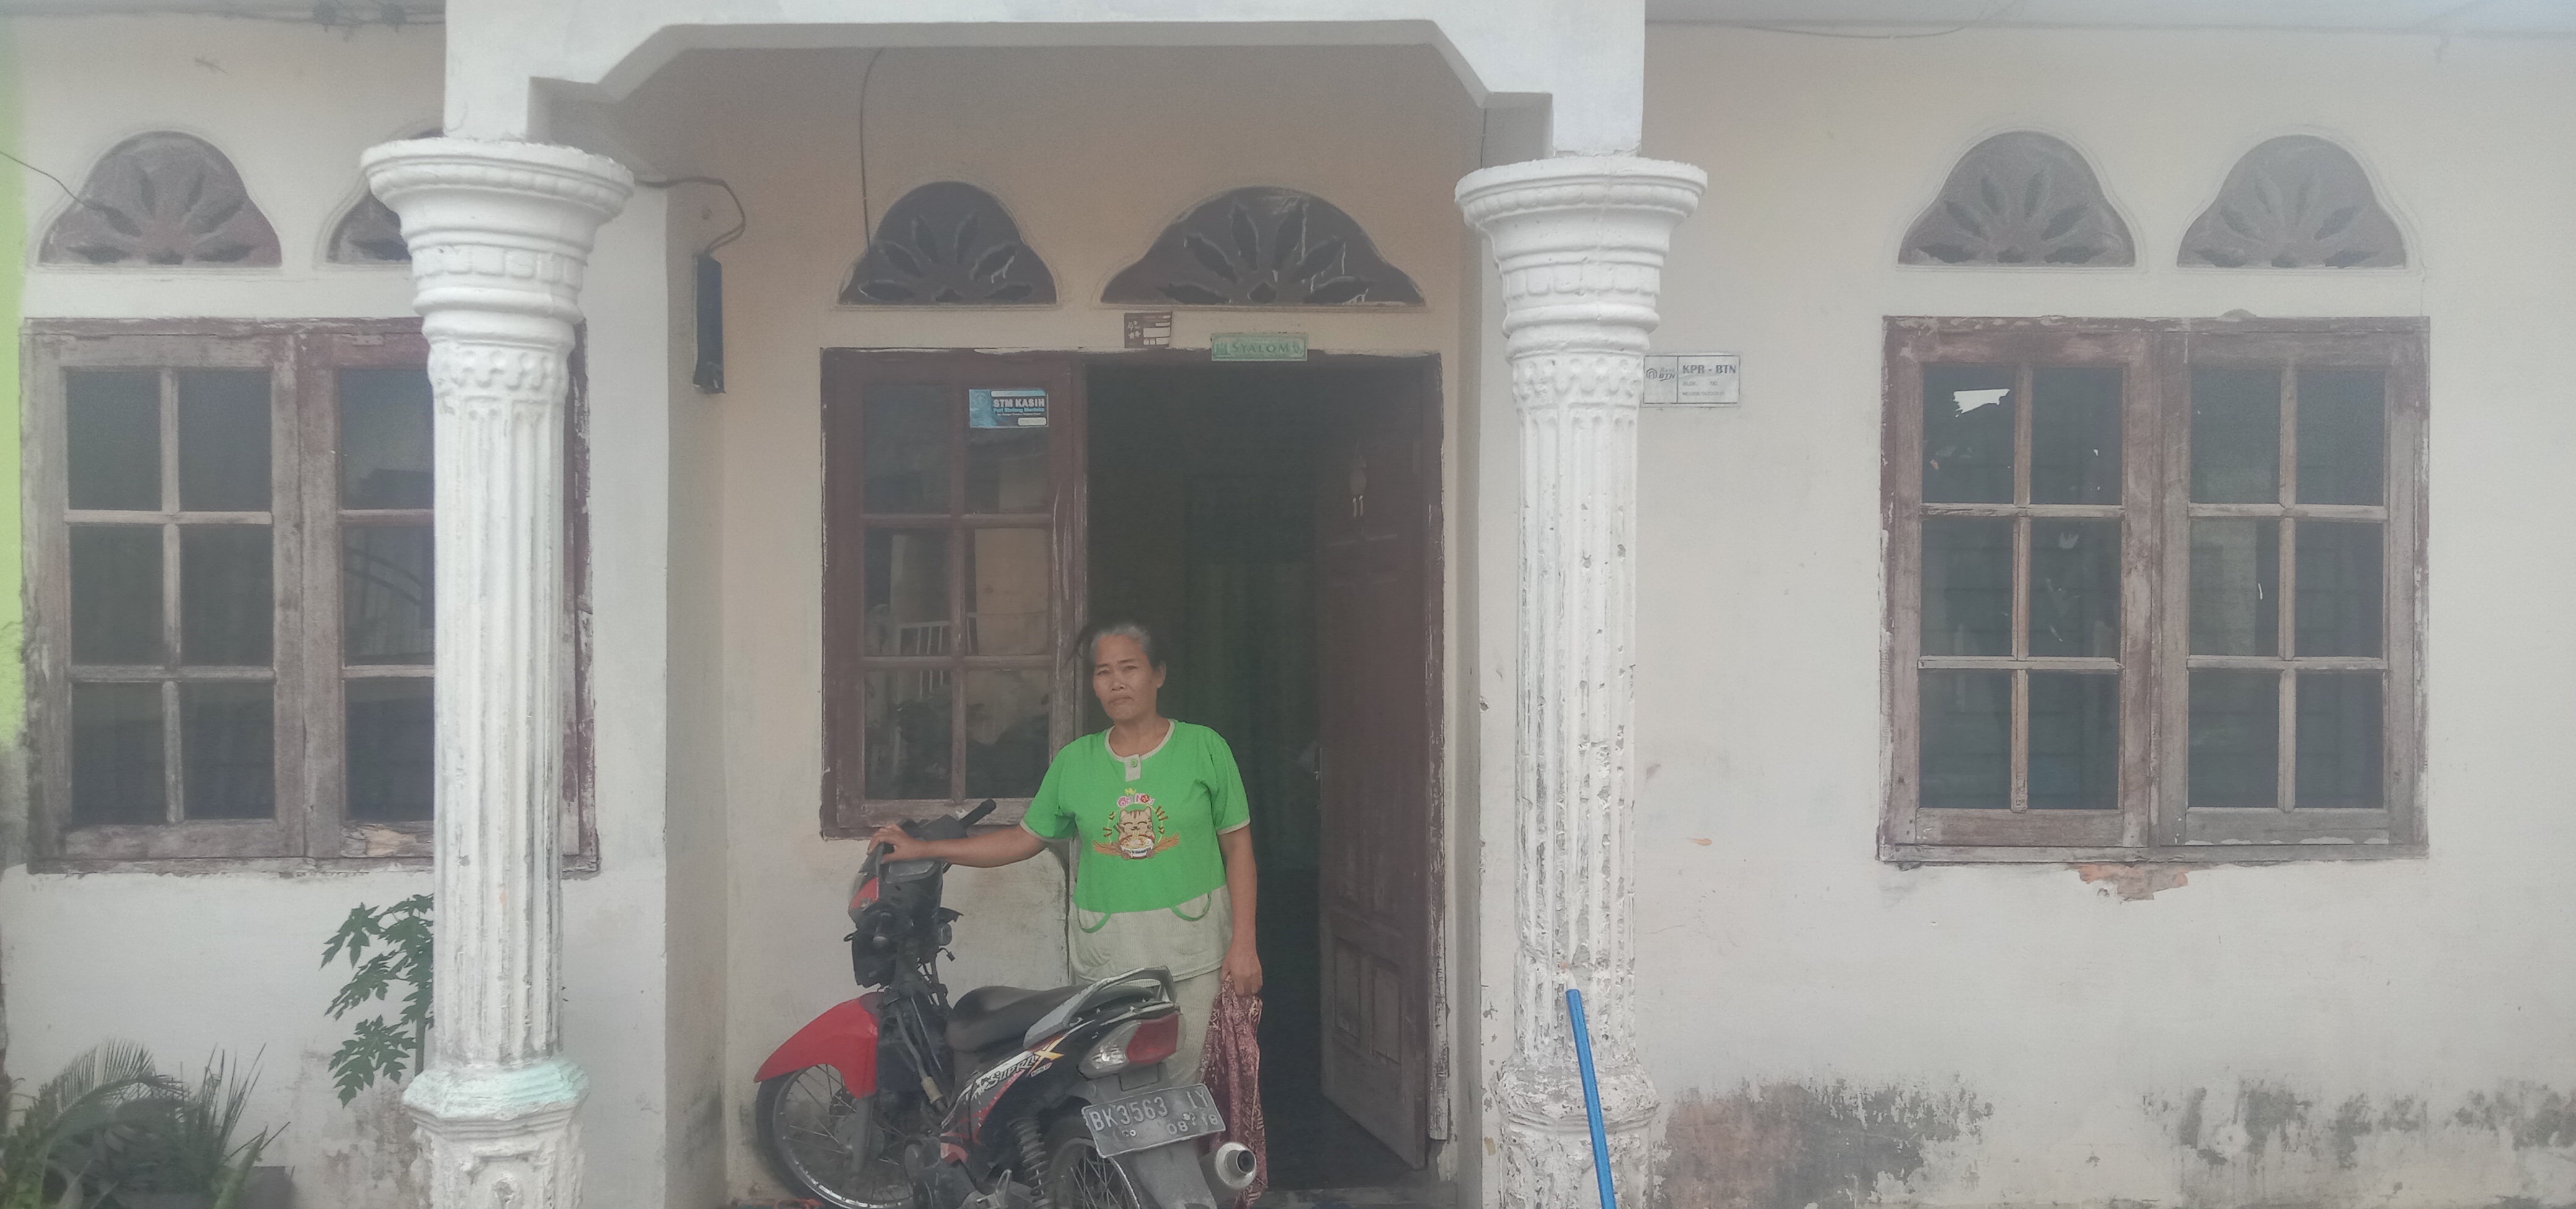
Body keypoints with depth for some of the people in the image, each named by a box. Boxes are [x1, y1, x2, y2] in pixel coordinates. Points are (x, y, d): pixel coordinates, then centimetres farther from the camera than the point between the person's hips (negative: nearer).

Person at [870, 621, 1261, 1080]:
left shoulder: (1204, 747, 1)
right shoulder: (1075, 761, 8)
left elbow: (1237, 845, 3)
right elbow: (1024, 839, 15)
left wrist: (1243, 942, -4)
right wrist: (922, 849, 11)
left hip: (1193, 949, -2)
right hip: (1106, 953, 2)